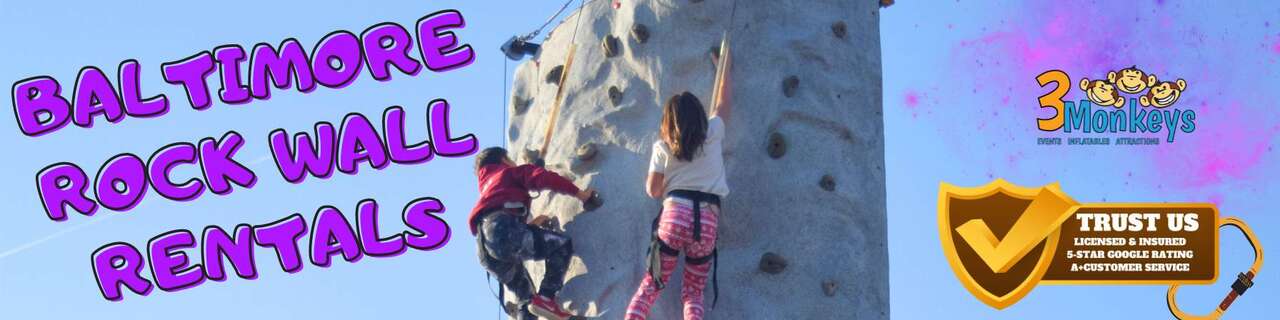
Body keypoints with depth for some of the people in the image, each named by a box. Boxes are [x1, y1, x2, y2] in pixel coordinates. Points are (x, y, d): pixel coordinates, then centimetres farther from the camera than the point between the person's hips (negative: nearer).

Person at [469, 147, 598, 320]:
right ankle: (545, 298, -16)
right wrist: (580, 193, 7)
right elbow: (543, 178, 3)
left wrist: (531, 224, 42)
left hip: (484, 247, 8)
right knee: (562, 244, 1)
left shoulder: (487, 188, 43)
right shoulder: (511, 172, 22)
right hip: (502, 229, -7)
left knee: (526, 299, 16)